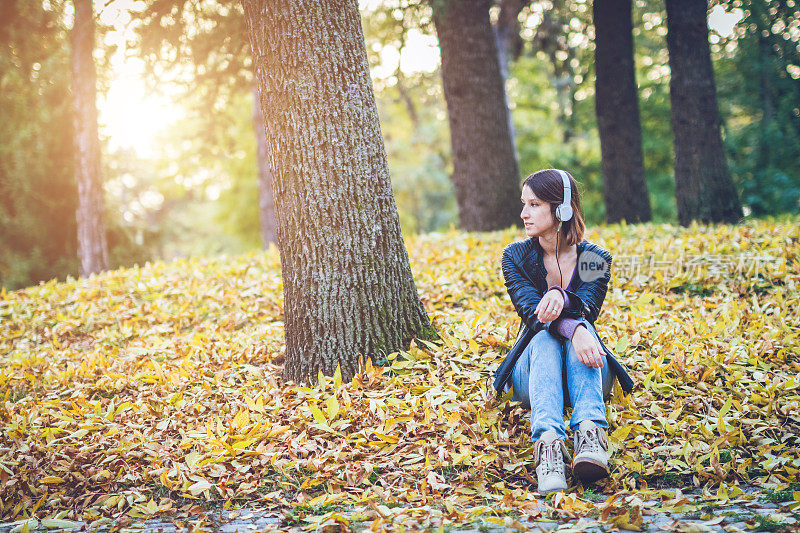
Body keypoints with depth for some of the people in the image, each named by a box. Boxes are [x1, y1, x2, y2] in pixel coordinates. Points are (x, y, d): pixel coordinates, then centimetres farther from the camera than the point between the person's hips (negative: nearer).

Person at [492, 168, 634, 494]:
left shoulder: (594, 259, 0)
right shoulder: (516, 257, -1)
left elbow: (588, 309, -19)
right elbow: (531, 310, -18)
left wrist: (560, 297, -43)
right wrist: (574, 329, -39)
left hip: (583, 372, 0)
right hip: (531, 375, 0)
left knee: (581, 328, -32)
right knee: (544, 338, -34)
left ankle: (589, 433, -58)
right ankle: (548, 442, -60)